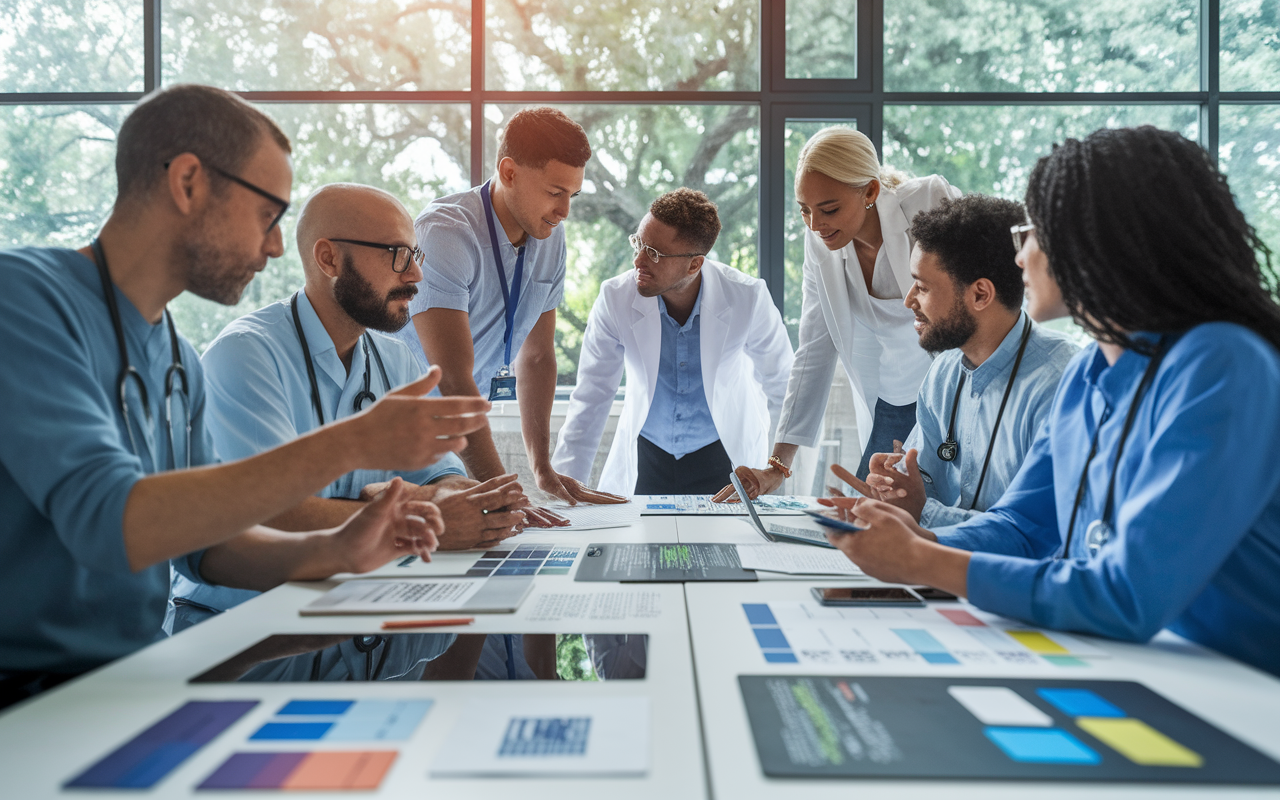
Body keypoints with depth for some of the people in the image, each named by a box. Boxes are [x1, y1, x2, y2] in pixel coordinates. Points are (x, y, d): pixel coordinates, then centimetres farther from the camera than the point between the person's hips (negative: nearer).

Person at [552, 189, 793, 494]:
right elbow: (590, 400, -9)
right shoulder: (615, 297, -16)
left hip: (723, 457, -1)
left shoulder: (747, 298, -17)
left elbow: (779, 379, 0)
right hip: (645, 456, 1)